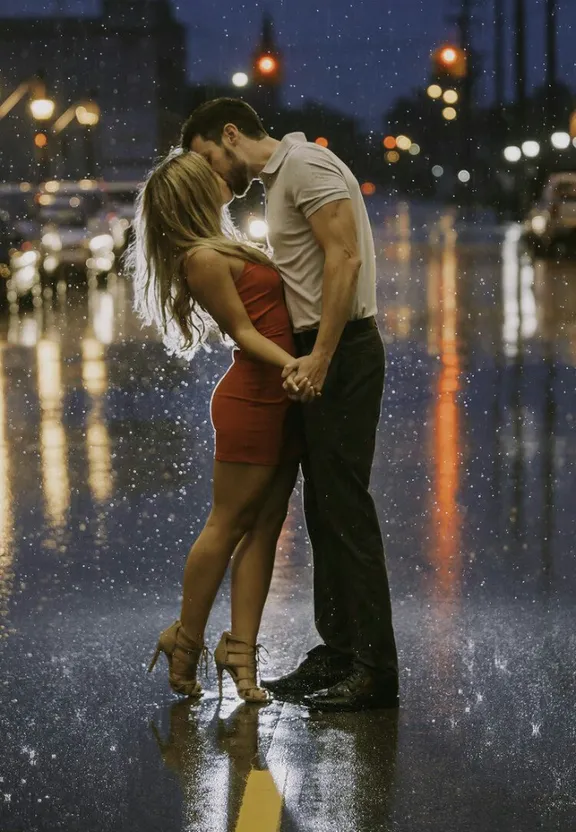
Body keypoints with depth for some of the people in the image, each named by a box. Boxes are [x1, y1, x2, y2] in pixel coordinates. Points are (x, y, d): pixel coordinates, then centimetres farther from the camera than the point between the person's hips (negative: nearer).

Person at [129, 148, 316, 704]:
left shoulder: (221, 250, 18)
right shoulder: (203, 257, -11)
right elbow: (242, 330, -15)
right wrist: (292, 366, -26)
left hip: (278, 400, 9)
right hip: (251, 401, -9)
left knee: (264, 526, 5)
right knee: (228, 524, -3)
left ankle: (240, 648, 5)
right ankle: (186, 642, 8)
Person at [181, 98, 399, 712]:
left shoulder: (304, 164, -11)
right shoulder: (279, 179, 21)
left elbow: (345, 259, -21)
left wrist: (319, 357, -24)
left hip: (340, 352, -10)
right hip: (318, 354, 10)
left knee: (344, 507, -10)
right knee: (324, 509, 12)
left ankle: (374, 670, -8)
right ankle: (338, 654, 19)